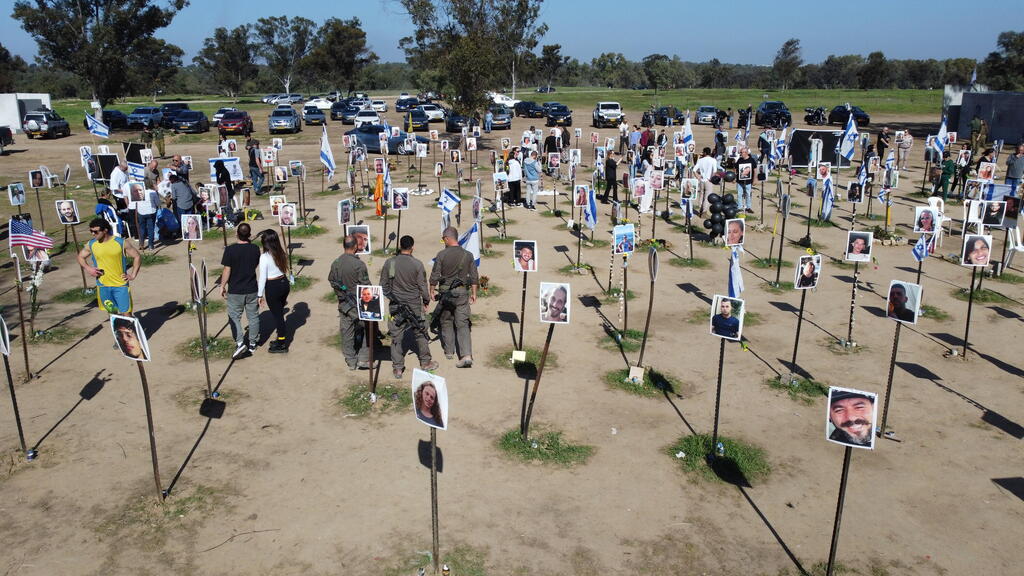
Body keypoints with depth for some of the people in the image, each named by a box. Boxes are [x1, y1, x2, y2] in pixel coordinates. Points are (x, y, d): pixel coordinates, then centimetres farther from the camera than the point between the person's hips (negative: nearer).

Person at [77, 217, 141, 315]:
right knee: (112, 312, 12)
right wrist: (87, 268, -2)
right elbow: (80, 256, 17)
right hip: (103, 285, 3)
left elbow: (137, 257, 0)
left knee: (126, 313, -4)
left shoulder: (121, 243, -9)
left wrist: (133, 275, -6)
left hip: (121, 285, -3)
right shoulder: (90, 245, 0)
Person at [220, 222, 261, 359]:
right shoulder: (255, 249, -6)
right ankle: (253, 344, 25)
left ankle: (240, 343, -6)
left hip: (235, 290, -3)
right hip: (252, 290, 3)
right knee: (253, 317, 14)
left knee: (234, 317, 8)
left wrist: (222, 286, 1)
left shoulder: (230, 249, -16)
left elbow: (227, 270, -13)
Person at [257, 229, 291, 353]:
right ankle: (281, 339, 32)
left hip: (273, 288, -7)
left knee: (277, 315, 5)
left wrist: (260, 294, -4)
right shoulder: (281, 253, 1)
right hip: (285, 283, 7)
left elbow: (262, 277, -14)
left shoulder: (264, 257, -18)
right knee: (279, 313, 21)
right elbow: (284, 269, 8)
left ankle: (282, 345, 15)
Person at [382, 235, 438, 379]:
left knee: (396, 336, 8)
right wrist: (426, 301, 8)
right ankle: (425, 362, 26)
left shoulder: (389, 263, -6)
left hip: (395, 306, 1)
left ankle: (397, 368, 11)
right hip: (414, 305, -1)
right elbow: (422, 286, -7)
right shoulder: (417, 264, -12)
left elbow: (383, 285, 2)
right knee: (420, 333, 14)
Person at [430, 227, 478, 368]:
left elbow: (435, 276, -4)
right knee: (463, 324, 0)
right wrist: (474, 293, 14)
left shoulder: (442, 255, -8)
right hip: (462, 293, 2)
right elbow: (474, 277, 4)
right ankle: (467, 355, -13)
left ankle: (449, 351, 25)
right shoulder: (468, 255, 0)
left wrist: (432, 291, 9)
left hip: (446, 293, -1)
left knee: (446, 322, 16)